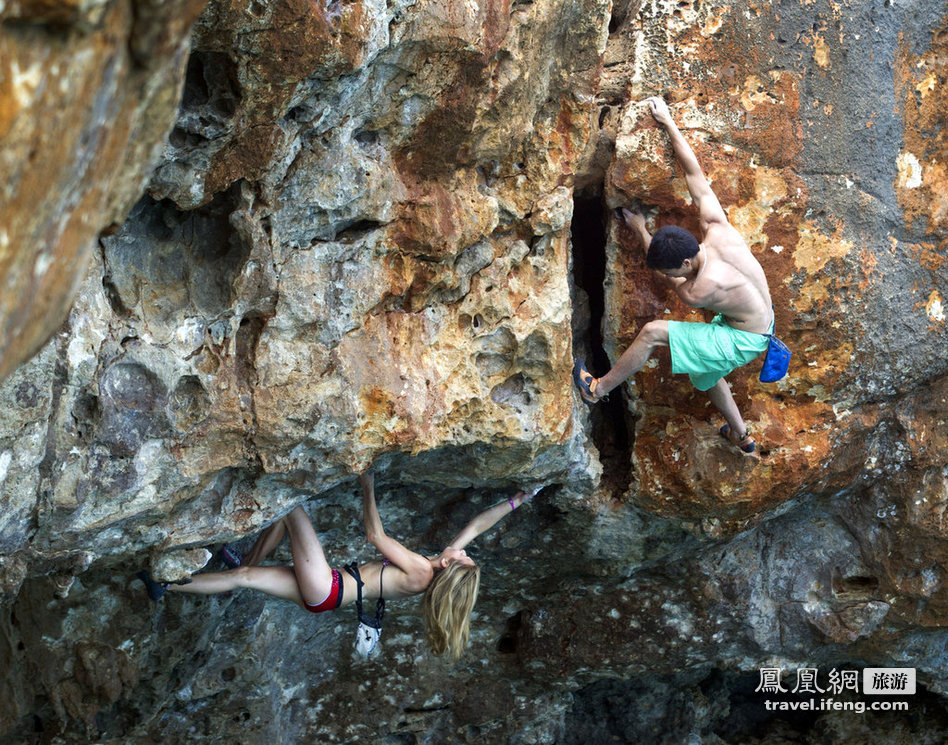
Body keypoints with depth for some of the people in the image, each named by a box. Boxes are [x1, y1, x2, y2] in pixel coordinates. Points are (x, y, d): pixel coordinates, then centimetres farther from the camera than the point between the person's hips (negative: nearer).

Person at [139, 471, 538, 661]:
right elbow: (474, 527, 11)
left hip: (326, 588, -9)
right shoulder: (436, 569, 2)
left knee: (289, 508, -8)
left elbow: (374, 533, -20)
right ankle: (166, 587, 15)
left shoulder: (420, 571, -19)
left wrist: (367, 486, -13)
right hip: (324, 594, 9)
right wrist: (514, 501, 11)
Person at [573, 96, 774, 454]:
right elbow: (693, 172, -10)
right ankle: (740, 435, 52)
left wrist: (640, 230, 2)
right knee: (703, 375, 32)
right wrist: (668, 123, -4)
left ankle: (599, 388, 4)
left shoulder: (698, 293, -33)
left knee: (653, 332, -14)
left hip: (744, 340, -9)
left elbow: (665, 278, -8)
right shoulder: (715, 227, -19)